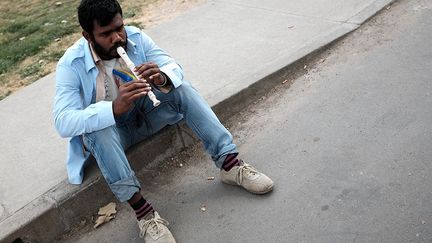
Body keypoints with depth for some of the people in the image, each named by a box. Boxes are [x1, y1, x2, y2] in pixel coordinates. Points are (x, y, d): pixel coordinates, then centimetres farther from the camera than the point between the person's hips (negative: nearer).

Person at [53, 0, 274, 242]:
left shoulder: (135, 37, -12)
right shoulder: (70, 65, -21)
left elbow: (174, 67, -12)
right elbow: (64, 122, -31)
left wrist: (162, 77, -38)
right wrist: (114, 108, -48)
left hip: (144, 113, 3)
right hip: (105, 131, -2)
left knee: (181, 86, -22)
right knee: (98, 127, -37)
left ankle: (230, 164, -23)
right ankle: (142, 210, -35)